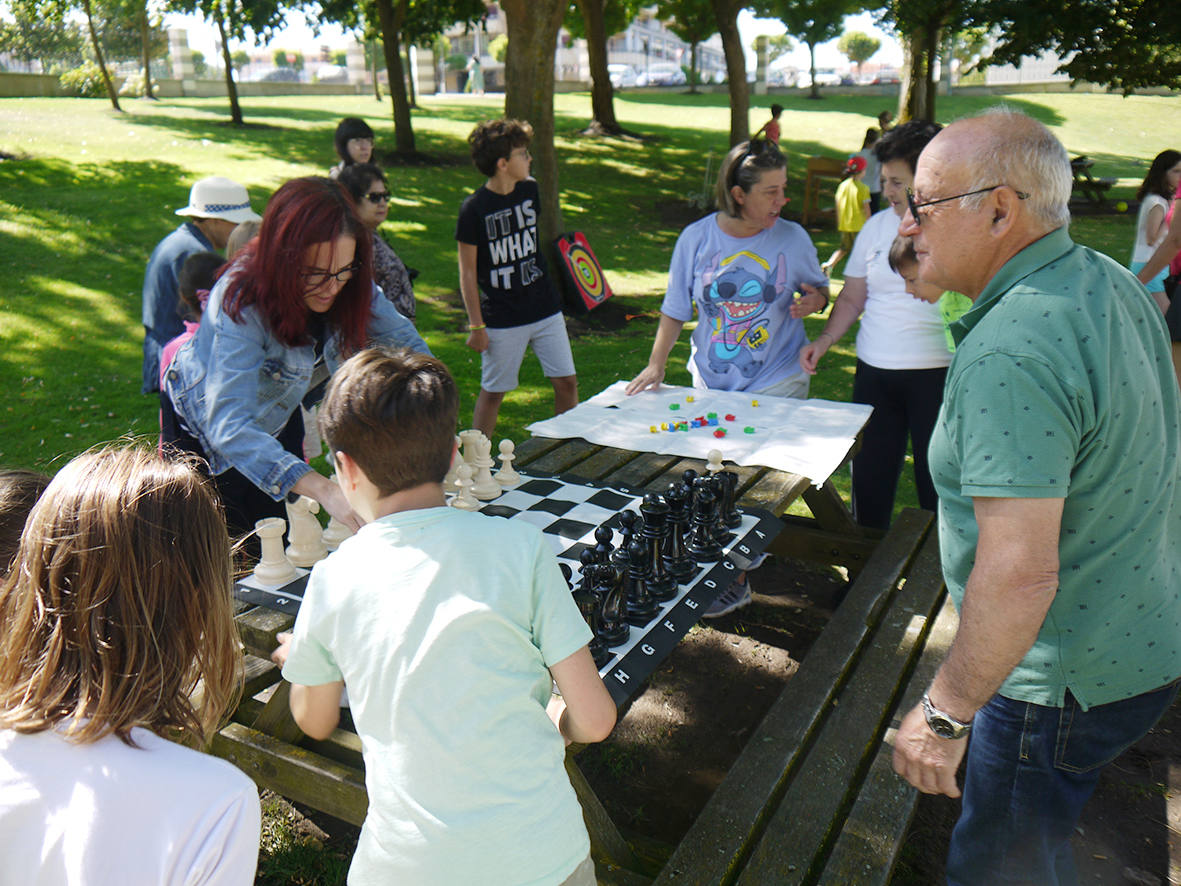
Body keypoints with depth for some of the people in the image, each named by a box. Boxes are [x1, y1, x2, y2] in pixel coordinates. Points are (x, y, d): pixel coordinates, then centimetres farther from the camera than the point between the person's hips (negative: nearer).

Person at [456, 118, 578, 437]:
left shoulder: (531, 190, 3)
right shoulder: (474, 209, -13)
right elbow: (468, 271, -9)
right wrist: (476, 325, -11)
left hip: (546, 309, 5)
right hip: (502, 319, -5)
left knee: (567, 382, 6)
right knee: (492, 390, 6)